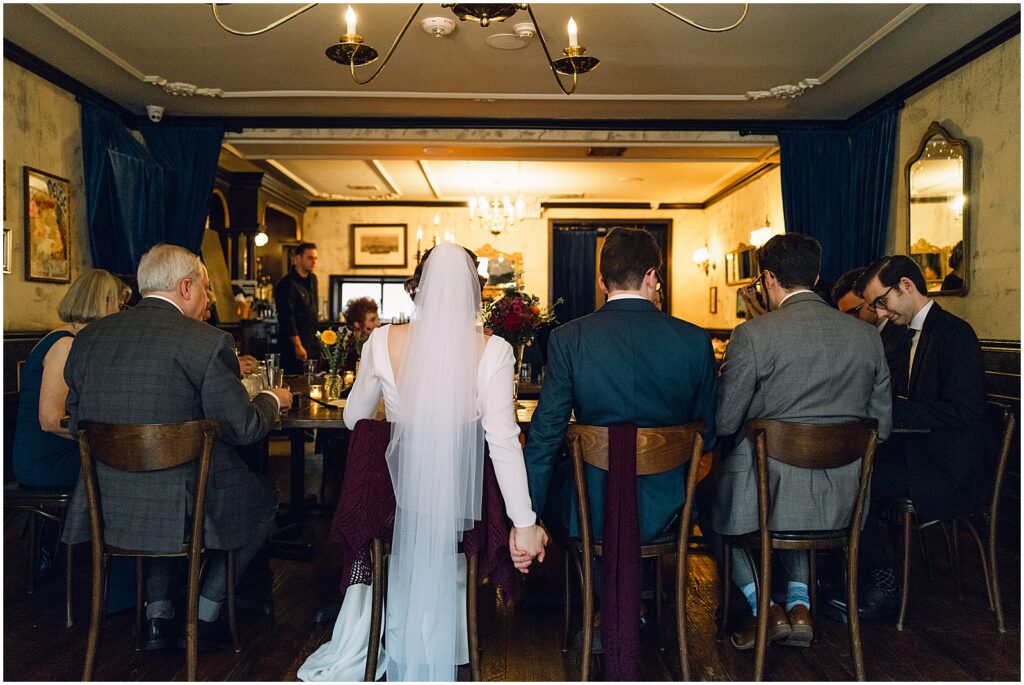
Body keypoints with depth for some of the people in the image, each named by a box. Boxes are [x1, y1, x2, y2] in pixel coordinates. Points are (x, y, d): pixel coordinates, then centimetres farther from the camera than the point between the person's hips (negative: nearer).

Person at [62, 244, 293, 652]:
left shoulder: (87, 338, 4)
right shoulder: (207, 342, -15)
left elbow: (76, 424, 11)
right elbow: (243, 429, -12)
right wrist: (272, 399, 8)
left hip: (101, 507, 6)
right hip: (178, 508, -5)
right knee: (262, 500, 21)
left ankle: (158, 617, 31)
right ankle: (204, 619, 24)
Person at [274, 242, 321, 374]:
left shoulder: (312, 279, 12)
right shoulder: (287, 284, -15)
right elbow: (287, 318, -19)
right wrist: (298, 346, -20)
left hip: (313, 345, 8)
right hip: (294, 347, -8)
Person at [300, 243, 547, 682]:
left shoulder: (384, 342, -6)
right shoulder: (492, 350, -12)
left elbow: (354, 418, 8)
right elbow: (503, 441, -15)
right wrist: (525, 523, -10)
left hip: (400, 494, 1)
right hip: (462, 495, -1)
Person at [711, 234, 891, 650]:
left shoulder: (752, 334, -14)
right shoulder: (868, 336, 2)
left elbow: (723, 423, -10)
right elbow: (881, 427, 7)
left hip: (768, 493, -5)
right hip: (841, 504, 5)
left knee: (709, 495, 27)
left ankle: (763, 607, 18)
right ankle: (799, 603, 23)